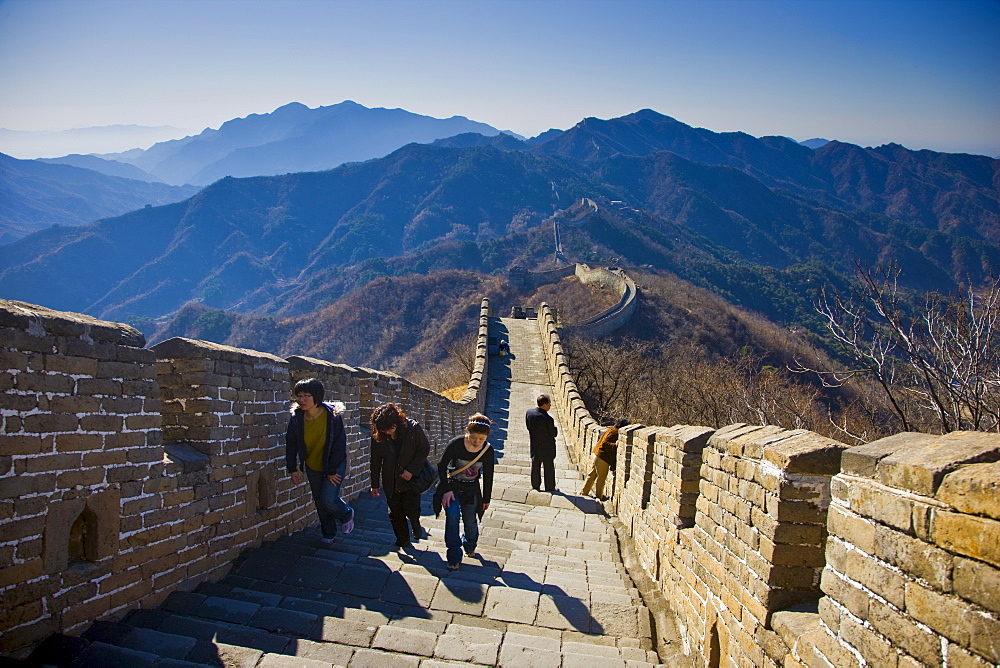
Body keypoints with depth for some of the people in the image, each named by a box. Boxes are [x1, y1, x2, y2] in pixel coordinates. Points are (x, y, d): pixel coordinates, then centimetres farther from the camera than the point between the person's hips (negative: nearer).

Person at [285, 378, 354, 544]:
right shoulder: (296, 418, -14)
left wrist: (332, 471, -16)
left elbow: (339, 445, -18)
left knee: (328, 499, -14)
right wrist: (293, 468, -3)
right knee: (319, 502, 14)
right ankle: (328, 534, 36)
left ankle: (347, 514, 19)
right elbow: (291, 443, -1)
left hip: (334, 465, -4)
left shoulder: (333, 416, -24)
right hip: (312, 467, 4)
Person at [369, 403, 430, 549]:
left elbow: (425, 449, -7)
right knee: (396, 513, 9)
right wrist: (375, 484, 4)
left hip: (411, 478, -2)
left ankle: (416, 526, 24)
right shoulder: (377, 435, -10)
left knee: (412, 510, -10)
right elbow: (376, 460, 1)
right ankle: (403, 540, 29)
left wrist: (411, 470, -15)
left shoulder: (413, 428, -17)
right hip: (391, 481, 3)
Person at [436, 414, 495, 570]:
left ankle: (470, 546, 41)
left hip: (471, 490, 2)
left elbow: (488, 477, 0)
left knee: (470, 521, 6)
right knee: (452, 515, -21)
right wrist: (446, 490, -14)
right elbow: (442, 466, -10)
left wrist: (486, 499, 7)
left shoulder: (488, 450, -14)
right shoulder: (455, 444, -23)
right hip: (452, 486, -2)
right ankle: (454, 557, -10)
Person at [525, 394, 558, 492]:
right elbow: (554, 434, -17)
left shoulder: (529, 412, -11)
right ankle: (550, 488, 23)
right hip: (547, 447, -4)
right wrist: (555, 428, 3)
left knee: (535, 466, 17)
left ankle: (535, 486, 26)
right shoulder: (548, 419, -28)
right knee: (549, 468, 12)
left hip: (534, 445, 4)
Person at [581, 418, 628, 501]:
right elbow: (604, 443, -24)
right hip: (603, 456, -9)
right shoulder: (614, 432, -18)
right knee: (601, 477, 6)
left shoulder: (611, 429, 11)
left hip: (597, 454, 9)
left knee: (592, 474, 17)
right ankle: (599, 495, 18)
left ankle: (584, 491, 25)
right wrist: (615, 445, -33)